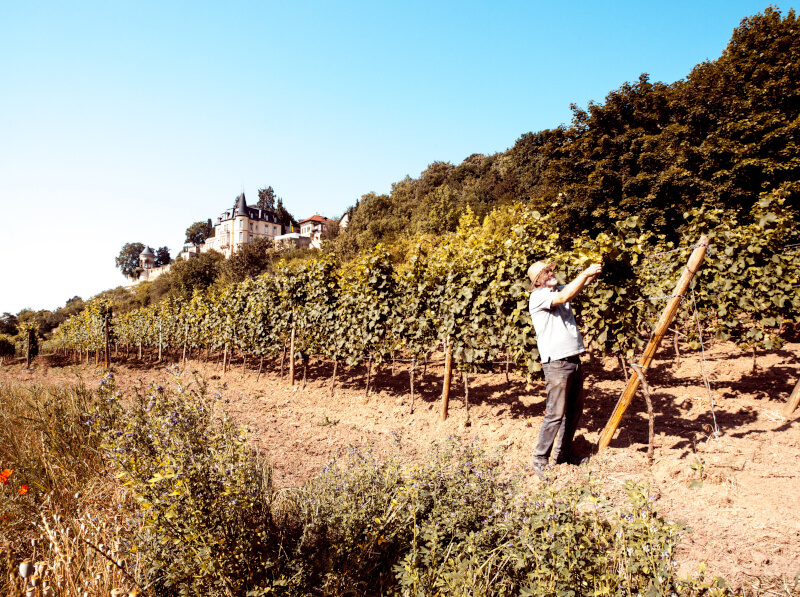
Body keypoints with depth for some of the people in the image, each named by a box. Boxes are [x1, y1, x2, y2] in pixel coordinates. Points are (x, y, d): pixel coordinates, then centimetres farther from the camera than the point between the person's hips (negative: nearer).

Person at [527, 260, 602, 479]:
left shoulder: (557, 290, 17)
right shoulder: (538, 296, -8)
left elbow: (580, 285, 9)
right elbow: (564, 297, -23)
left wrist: (593, 274, -12)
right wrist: (586, 273, -20)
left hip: (574, 361, 9)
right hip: (556, 363, -9)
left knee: (574, 411, 14)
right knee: (556, 414, -9)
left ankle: (563, 454, 26)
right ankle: (540, 460, 1)